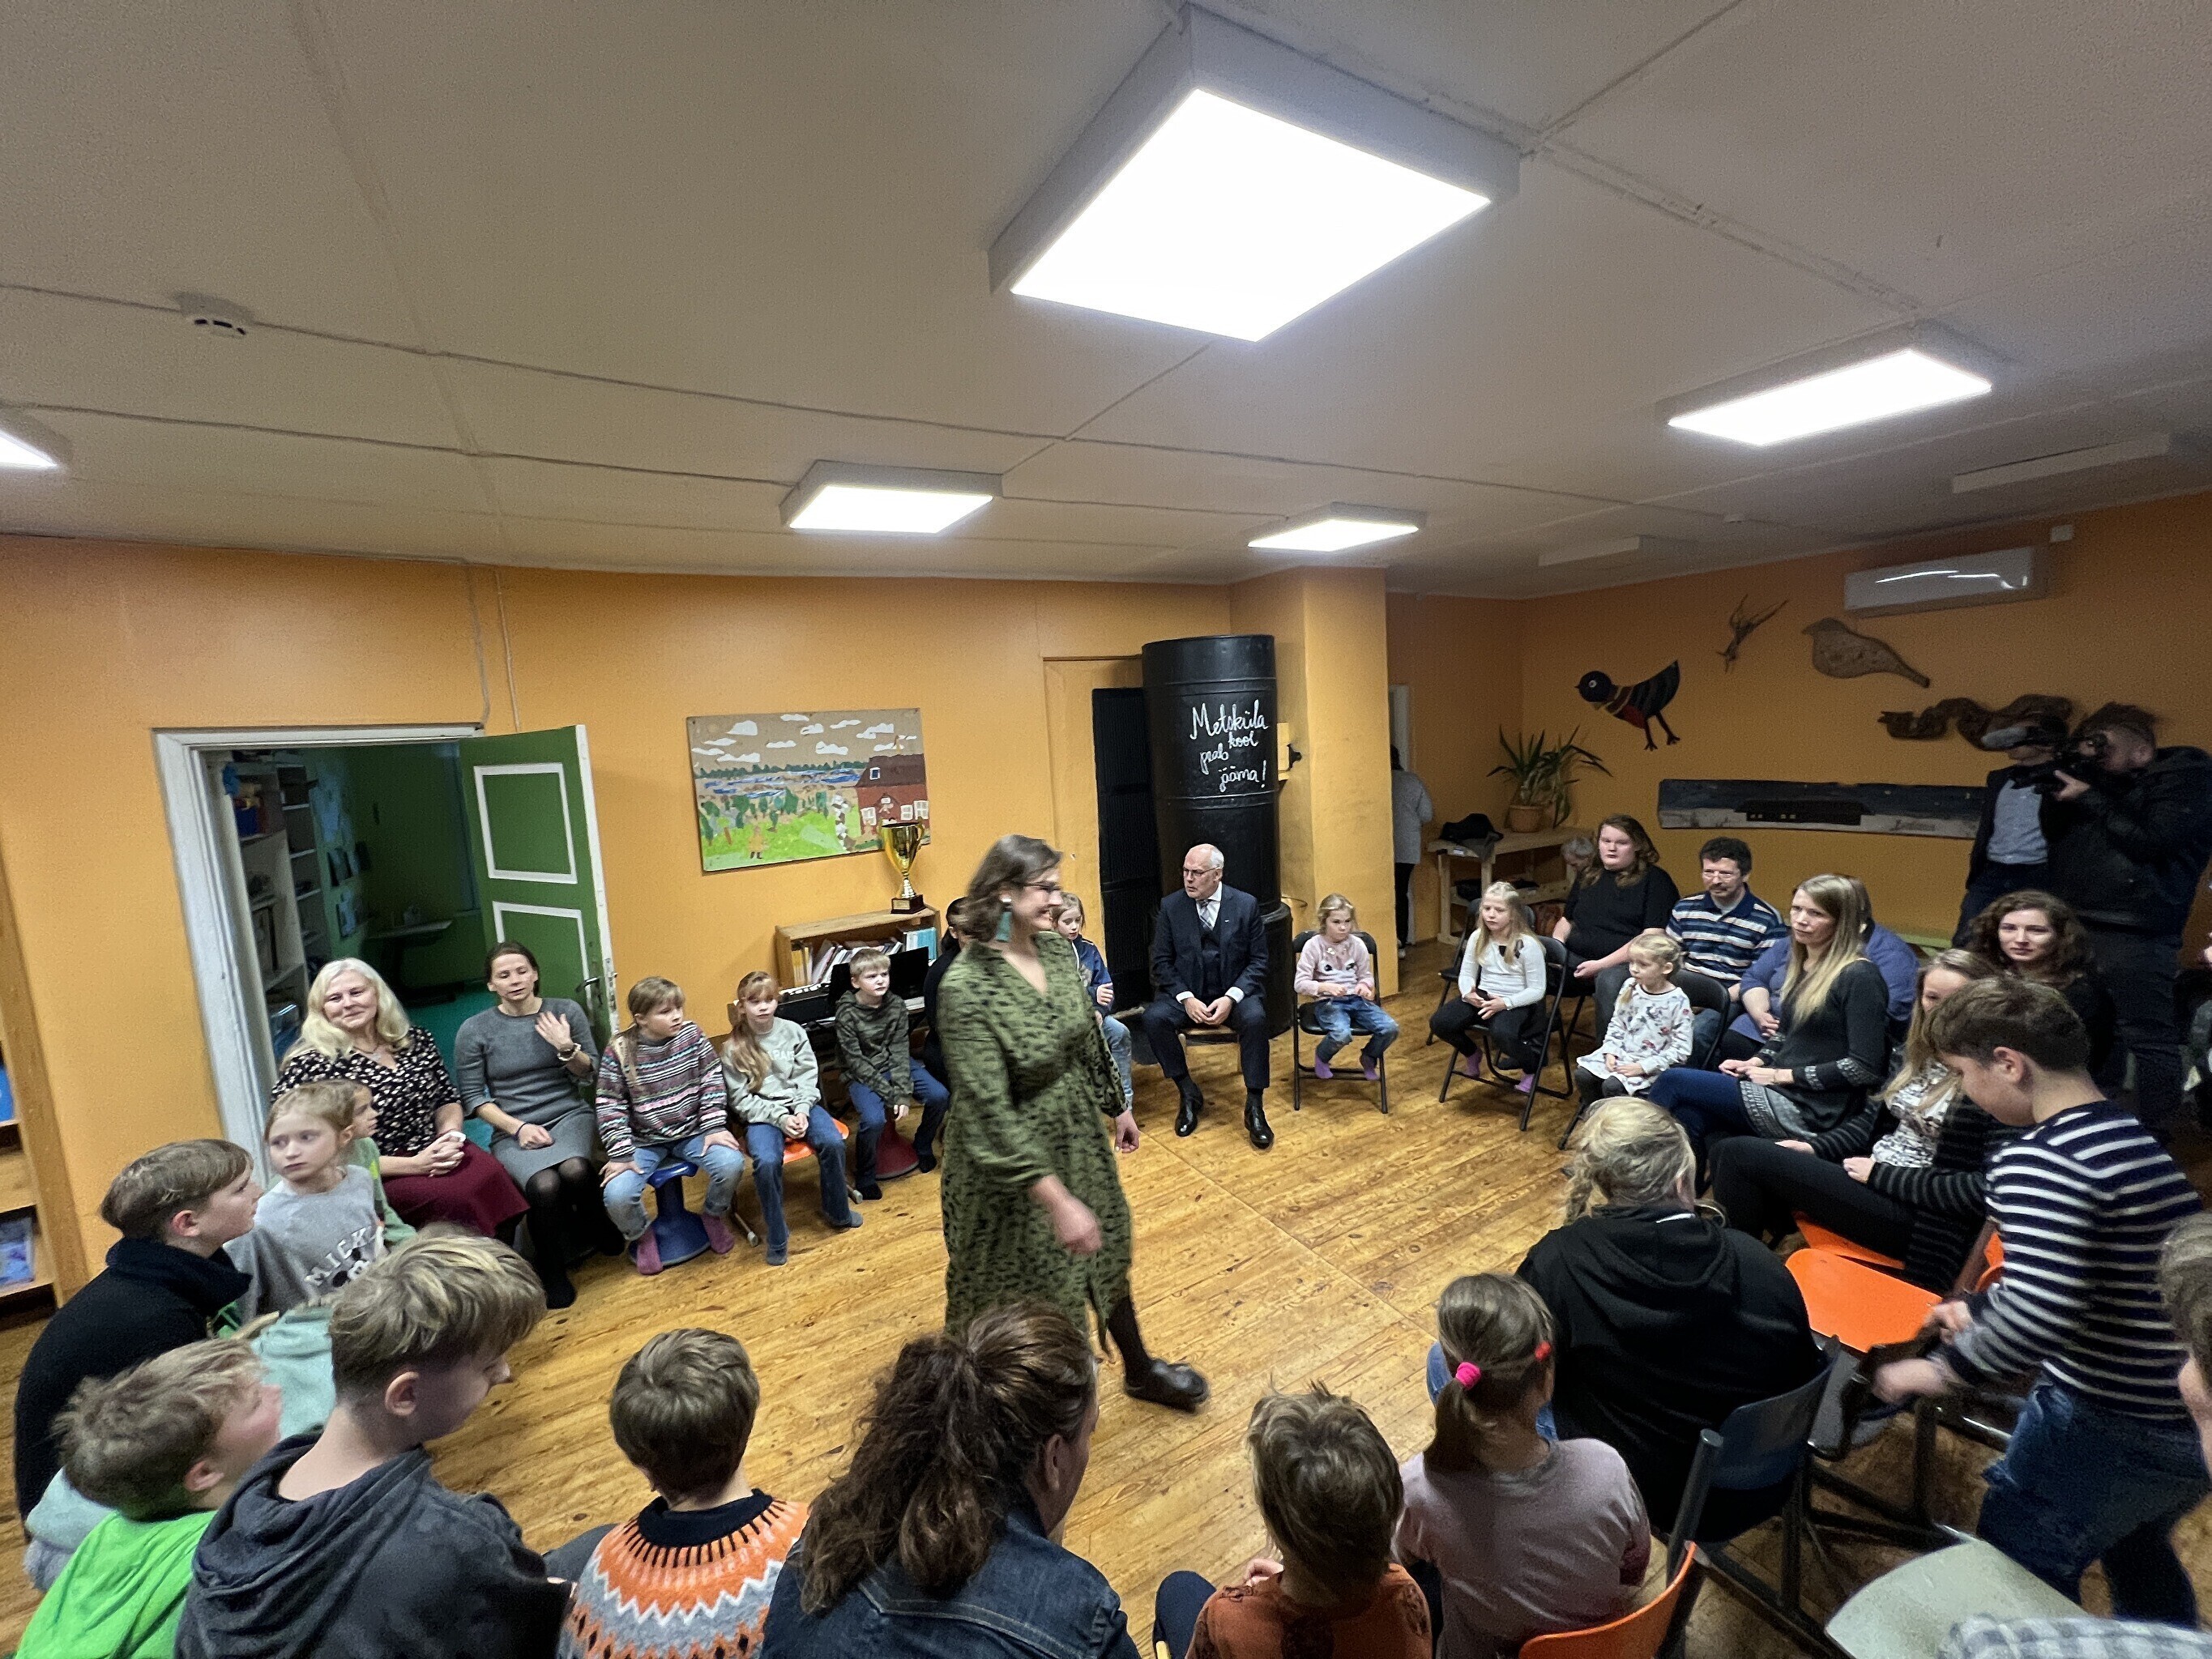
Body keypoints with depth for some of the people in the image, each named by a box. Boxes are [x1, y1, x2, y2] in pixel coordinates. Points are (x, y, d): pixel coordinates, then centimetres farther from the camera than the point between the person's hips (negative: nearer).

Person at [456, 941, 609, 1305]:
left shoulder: (567, 1011, 1)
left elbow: (590, 1073, 6)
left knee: (575, 1170, -32)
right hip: (513, 1130, -1)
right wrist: (518, 1127, -13)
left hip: (569, 1114, 1)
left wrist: (567, 1049, -15)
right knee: (545, 1185, -31)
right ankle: (553, 1274, -5)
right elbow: (473, 1096, 1)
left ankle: (593, 1225, 3)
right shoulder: (474, 1031, -1)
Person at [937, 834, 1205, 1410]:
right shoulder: (967, 988, -29)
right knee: (1024, 1283, 16)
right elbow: (989, 1113, -29)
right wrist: (1057, 1199, -29)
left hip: (1077, 1132, 7)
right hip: (1008, 1158, -6)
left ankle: (1139, 1370, 50)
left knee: (1104, 1252, 25)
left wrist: (1116, 1105, 16)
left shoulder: (1057, 949, -8)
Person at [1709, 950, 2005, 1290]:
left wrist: (1880, 1175, -16)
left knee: (1742, 1156, -20)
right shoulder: (1919, 1052, 9)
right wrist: (1813, 1148, 0)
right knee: (1730, 1149, -9)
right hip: (1873, 1171, 8)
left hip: (1920, 1215, -8)